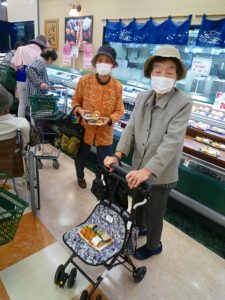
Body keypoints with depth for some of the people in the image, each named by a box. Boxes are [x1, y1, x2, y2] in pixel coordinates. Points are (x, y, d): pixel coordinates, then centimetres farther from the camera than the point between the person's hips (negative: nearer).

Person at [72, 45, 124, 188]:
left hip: (106, 131, 0)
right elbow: (75, 101, 1)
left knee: (105, 162, 7)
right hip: (85, 128, 1)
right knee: (81, 156, 21)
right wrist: (80, 111, -19)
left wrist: (109, 119, -23)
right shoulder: (84, 80, -10)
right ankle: (80, 176, 53)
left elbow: (119, 110, -5)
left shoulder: (117, 86, -9)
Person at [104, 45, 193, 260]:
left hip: (161, 174, -5)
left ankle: (153, 245, 45)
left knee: (154, 213, 15)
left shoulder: (183, 103, -19)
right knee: (137, 203, 28)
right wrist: (118, 155, -18)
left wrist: (147, 170, -35)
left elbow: (172, 142, -27)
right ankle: (139, 227, 59)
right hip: (139, 167, 6)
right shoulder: (142, 98, -2)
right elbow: (131, 128, -4)